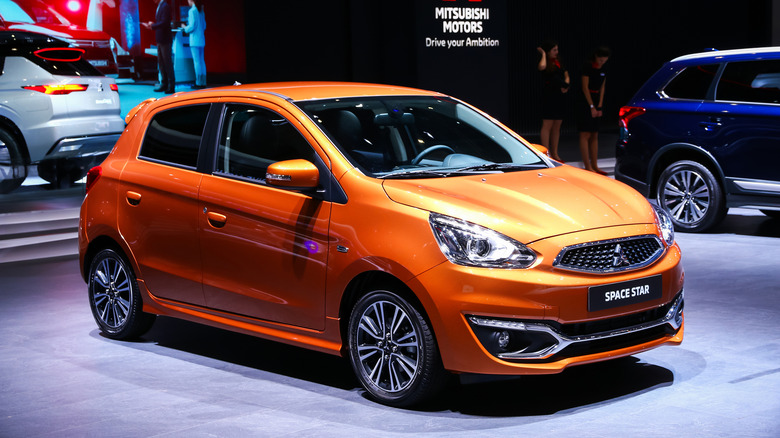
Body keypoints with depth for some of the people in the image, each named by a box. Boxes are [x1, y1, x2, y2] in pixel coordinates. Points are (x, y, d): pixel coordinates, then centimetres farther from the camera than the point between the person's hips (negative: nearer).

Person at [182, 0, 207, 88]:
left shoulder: (192, 11, -12)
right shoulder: (201, 11, 12)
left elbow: (192, 26, -16)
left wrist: (185, 28, 2)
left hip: (194, 39, -8)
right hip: (201, 39, 8)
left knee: (197, 61, -6)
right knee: (201, 61, 9)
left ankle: (199, 83, -7)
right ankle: (203, 82, 10)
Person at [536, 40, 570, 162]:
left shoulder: (558, 61, 13)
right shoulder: (545, 62, -7)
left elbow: (566, 74, 20)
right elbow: (542, 67, -32)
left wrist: (566, 85, 0)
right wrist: (543, 54, -15)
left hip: (559, 96, 7)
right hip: (549, 96, -7)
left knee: (557, 126, 10)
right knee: (547, 125, -6)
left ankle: (554, 154, 16)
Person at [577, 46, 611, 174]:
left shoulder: (603, 69, 10)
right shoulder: (588, 66, -11)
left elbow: (602, 88, 11)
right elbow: (585, 88, -12)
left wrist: (599, 106, 2)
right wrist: (592, 107, -12)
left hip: (597, 101, 7)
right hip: (586, 101, -7)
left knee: (594, 136, 8)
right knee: (585, 135, -7)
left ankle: (594, 166, 11)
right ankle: (587, 166, -8)